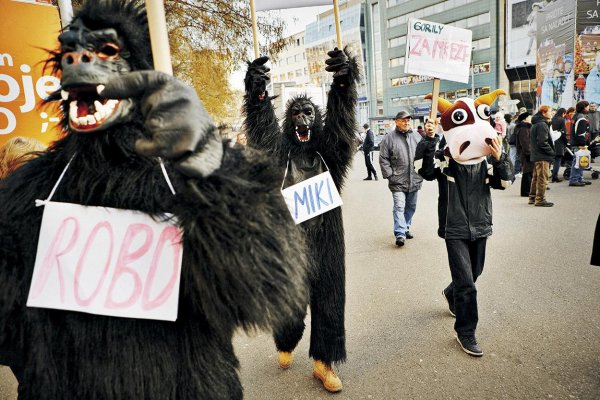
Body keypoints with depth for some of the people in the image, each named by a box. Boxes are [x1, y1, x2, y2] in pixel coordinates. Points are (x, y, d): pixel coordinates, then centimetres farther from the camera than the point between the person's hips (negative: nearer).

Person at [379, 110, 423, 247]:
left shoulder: (416, 136, 9)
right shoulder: (389, 138, -5)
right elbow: (383, 159, -5)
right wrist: (389, 175, -11)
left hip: (414, 180, 5)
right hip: (398, 181, -5)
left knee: (411, 206, 15)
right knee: (399, 206, -11)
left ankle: (406, 227, 32)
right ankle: (400, 233, -10)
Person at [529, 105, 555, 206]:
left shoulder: (535, 124, 15)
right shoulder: (542, 124, -16)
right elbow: (542, 142, -22)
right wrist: (552, 152, -12)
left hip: (536, 156, 10)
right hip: (542, 157, -10)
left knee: (536, 177, 16)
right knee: (542, 179, -4)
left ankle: (533, 197, 23)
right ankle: (540, 200, 0)